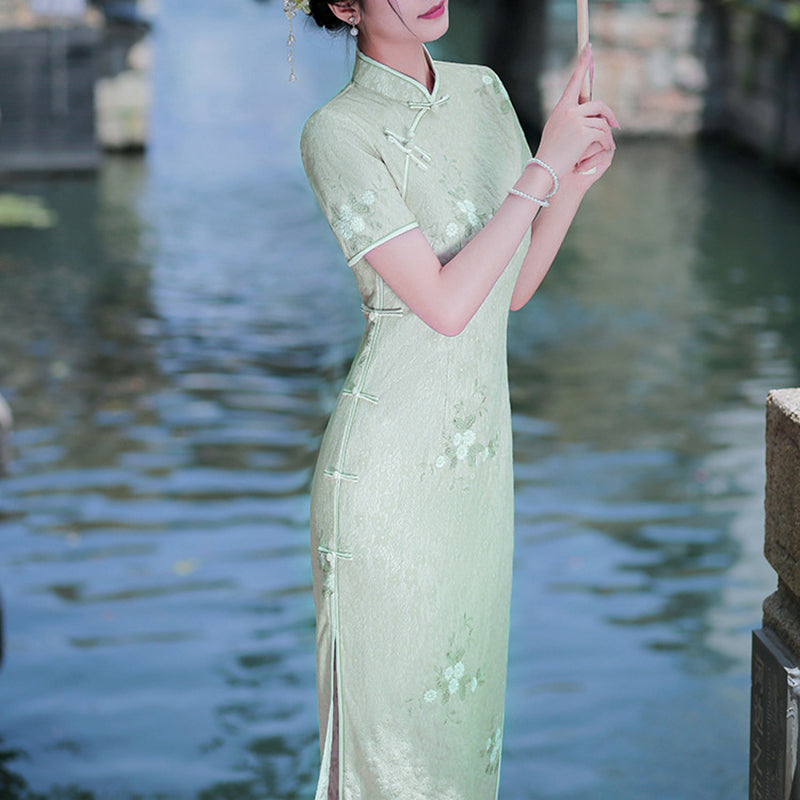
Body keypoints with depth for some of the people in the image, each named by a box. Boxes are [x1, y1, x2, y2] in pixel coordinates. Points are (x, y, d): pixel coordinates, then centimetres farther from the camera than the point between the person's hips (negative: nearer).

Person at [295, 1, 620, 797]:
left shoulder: (482, 91, 6)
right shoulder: (339, 132, -15)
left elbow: (513, 289, 10)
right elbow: (446, 304, -21)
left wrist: (576, 179, -5)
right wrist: (544, 164, -19)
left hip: (481, 443, 7)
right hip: (392, 455, -6)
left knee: (466, 685, 16)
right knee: (394, 695, 5)